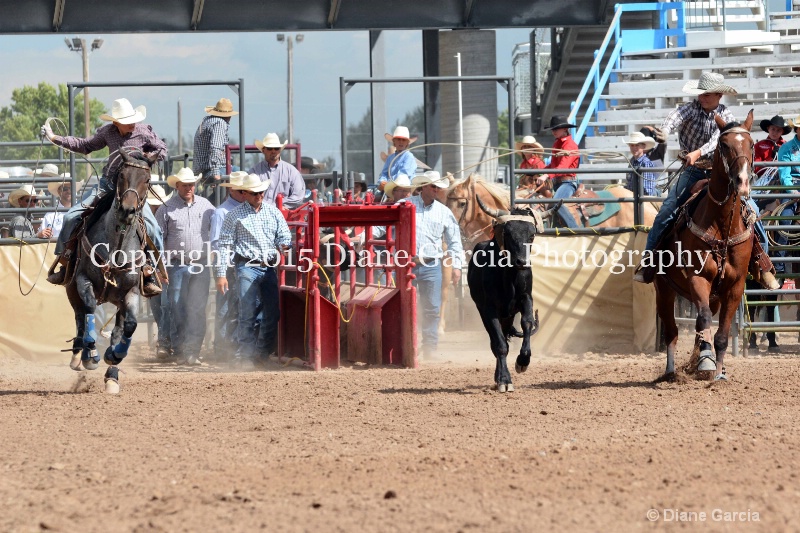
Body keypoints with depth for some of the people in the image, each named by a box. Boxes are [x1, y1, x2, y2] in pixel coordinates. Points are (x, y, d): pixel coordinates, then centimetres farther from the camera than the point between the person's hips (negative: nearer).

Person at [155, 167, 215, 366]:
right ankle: (178, 351, 5)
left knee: (198, 310, -1)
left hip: (201, 265, 2)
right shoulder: (167, 209, 1)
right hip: (177, 265, -2)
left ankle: (193, 351, 3)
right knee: (177, 310, 0)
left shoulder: (206, 206, 8)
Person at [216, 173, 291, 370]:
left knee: (273, 313, 4)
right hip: (247, 267, -4)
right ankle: (245, 356, -6)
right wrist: (221, 274, -7)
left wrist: (284, 245, -11)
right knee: (247, 314, -8)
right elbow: (225, 245, -1)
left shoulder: (273, 211, 12)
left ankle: (269, 353, 14)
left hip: (270, 267, 4)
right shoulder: (235, 215, 1)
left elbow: (284, 236, 14)